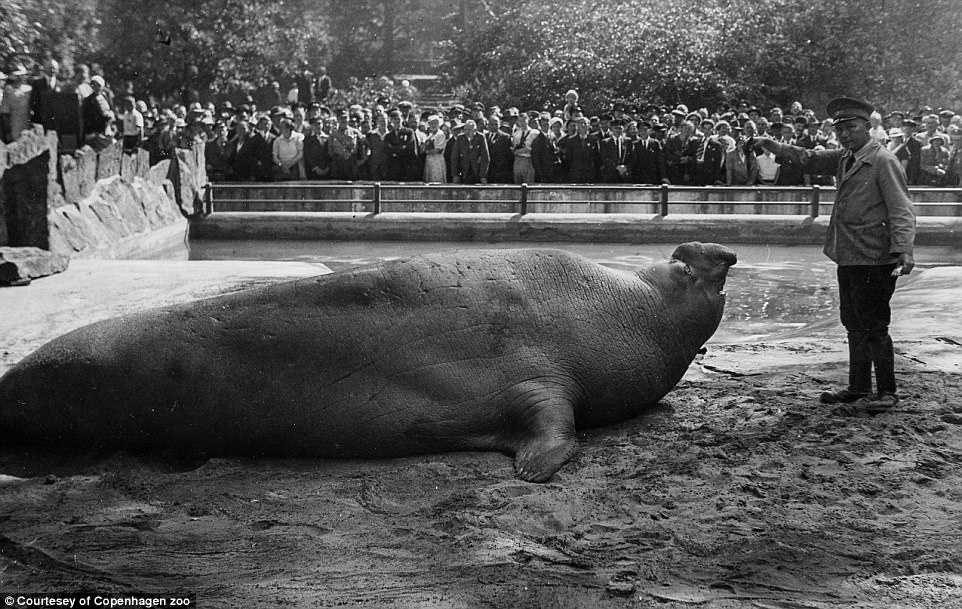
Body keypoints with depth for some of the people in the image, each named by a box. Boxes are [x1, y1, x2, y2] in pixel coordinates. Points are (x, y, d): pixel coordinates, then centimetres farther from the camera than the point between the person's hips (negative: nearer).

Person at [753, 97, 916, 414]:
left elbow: (901, 209, -18)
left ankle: (886, 394, 4)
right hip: (848, 258, 9)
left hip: (875, 260, -9)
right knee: (854, 325, 15)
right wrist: (776, 147, 10)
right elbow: (811, 160, 24)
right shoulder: (844, 158, 12)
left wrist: (904, 250, -29)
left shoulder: (884, 161, -12)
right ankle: (859, 390, 26)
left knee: (873, 327, -4)